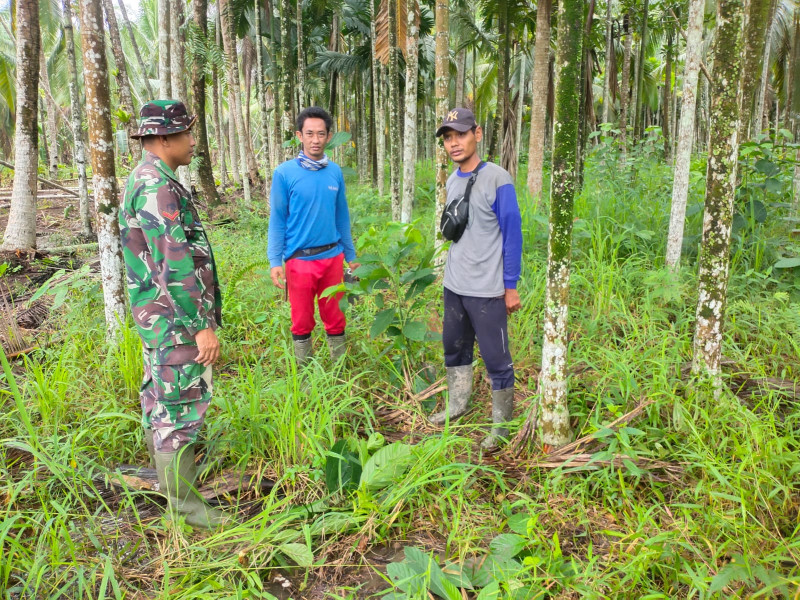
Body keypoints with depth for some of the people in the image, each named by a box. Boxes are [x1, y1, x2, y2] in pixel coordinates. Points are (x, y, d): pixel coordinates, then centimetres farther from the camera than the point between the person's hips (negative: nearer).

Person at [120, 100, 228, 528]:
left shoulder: (143, 179, 13)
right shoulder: (158, 187, -21)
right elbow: (175, 264, -27)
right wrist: (202, 325, -25)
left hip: (157, 313, 11)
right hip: (175, 316, -11)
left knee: (160, 392, 20)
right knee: (181, 402, -4)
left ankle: (165, 464, 36)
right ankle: (182, 501, 5)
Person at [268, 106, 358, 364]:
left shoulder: (335, 172, 3)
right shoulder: (284, 173, -7)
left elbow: (342, 216, 11)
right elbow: (277, 220, -4)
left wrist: (351, 255, 13)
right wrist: (275, 261, -10)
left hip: (333, 257, 3)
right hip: (299, 260, -3)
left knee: (335, 319, 12)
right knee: (302, 321, 10)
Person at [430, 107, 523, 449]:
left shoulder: (497, 179, -14)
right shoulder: (452, 181, 7)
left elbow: (512, 234, -12)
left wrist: (510, 286, -11)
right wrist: (454, 271, 18)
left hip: (486, 291, -7)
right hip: (453, 286, 7)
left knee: (496, 359, 2)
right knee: (454, 349, 18)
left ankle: (502, 424, 18)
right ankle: (458, 404, 37)